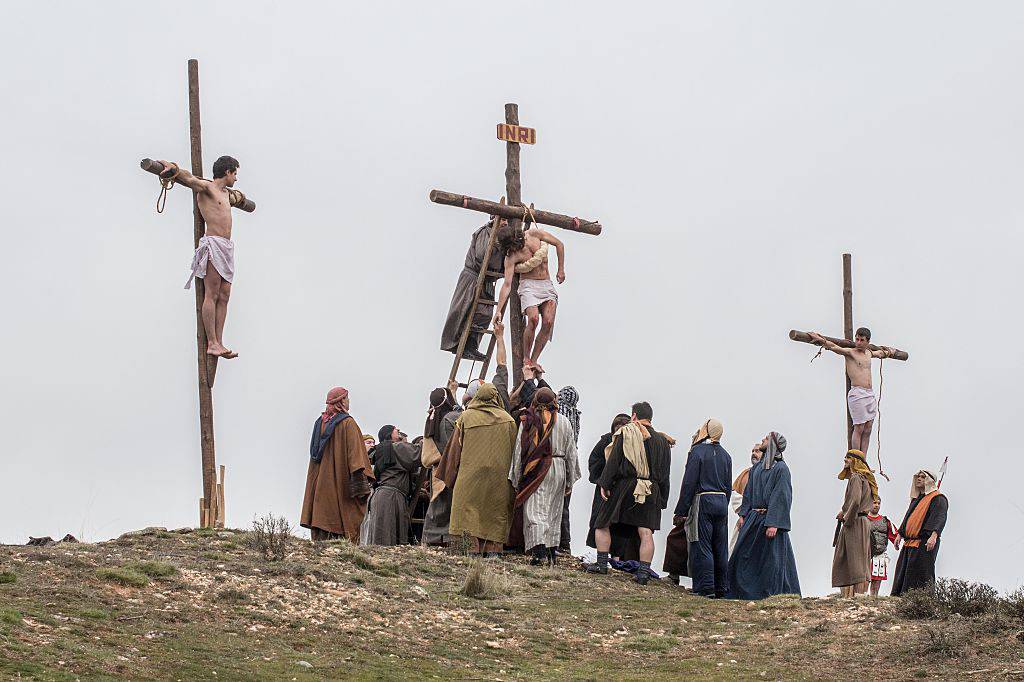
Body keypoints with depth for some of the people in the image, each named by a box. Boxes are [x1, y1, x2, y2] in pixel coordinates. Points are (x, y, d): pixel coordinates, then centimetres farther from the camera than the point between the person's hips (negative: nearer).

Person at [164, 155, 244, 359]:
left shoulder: (224, 192, 23)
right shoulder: (206, 187, -1)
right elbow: (188, 178, -17)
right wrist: (172, 168, -32)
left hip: (226, 247, 9)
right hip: (213, 244, -9)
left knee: (224, 297, 2)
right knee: (212, 295, -11)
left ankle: (219, 343, -1)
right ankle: (212, 343, -16)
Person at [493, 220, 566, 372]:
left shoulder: (534, 234, -6)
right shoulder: (511, 257, -12)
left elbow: (558, 244, 7)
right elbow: (507, 285, -15)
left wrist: (561, 270, 7)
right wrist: (498, 310, -22)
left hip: (547, 285, 3)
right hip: (529, 285, -3)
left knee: (548, 322, -15)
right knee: (533, 319, -26)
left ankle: (534, 360, -9)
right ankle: (526, 359, -12)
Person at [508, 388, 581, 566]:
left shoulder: (528, 421, -2)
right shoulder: (564, 422, 3)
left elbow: (519, 450, -2)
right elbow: (571, 453, 6)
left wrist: (517, 478, 4)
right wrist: (570, 481, 13)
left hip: (535, 471, -3)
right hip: (558, 470, 3)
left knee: (535, 512, -8)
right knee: (553, 512, 13)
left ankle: (540, 552, -24)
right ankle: (551, 553, 15)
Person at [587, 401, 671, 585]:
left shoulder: (625, 434, -2)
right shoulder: (662, 441, 11)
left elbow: (613, 461, -7)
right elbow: (665, 473, 12)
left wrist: (604, 484, -5)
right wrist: (662, 499, 15)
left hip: (623, 487, -3)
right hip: (651, 491, 3)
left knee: (602, 525, 9)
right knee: (646, 531, 0)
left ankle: (602, 563, 7)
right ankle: (644, 571, -6)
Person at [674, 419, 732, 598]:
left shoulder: (697, 451, -9)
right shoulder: (725, 455, 11)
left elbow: (689, 483, -11)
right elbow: (729, 487, 14)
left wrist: (681, 512, -9)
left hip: (702, 501, -6)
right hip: (721, 502, 6)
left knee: (702, 546, -5)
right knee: (720, 548, 9)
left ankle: (706, 588, -9)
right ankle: (721, 588, 11)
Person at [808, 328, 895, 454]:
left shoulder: (869, 353, 17)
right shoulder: (850, 352, -2)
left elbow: (881, 353, 42)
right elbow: (835, 347, -20)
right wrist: (822, 340, -35)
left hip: (870, 395, 6)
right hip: (857, 394, -6)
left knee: (867, 430, 3)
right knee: (859, 428, -9)